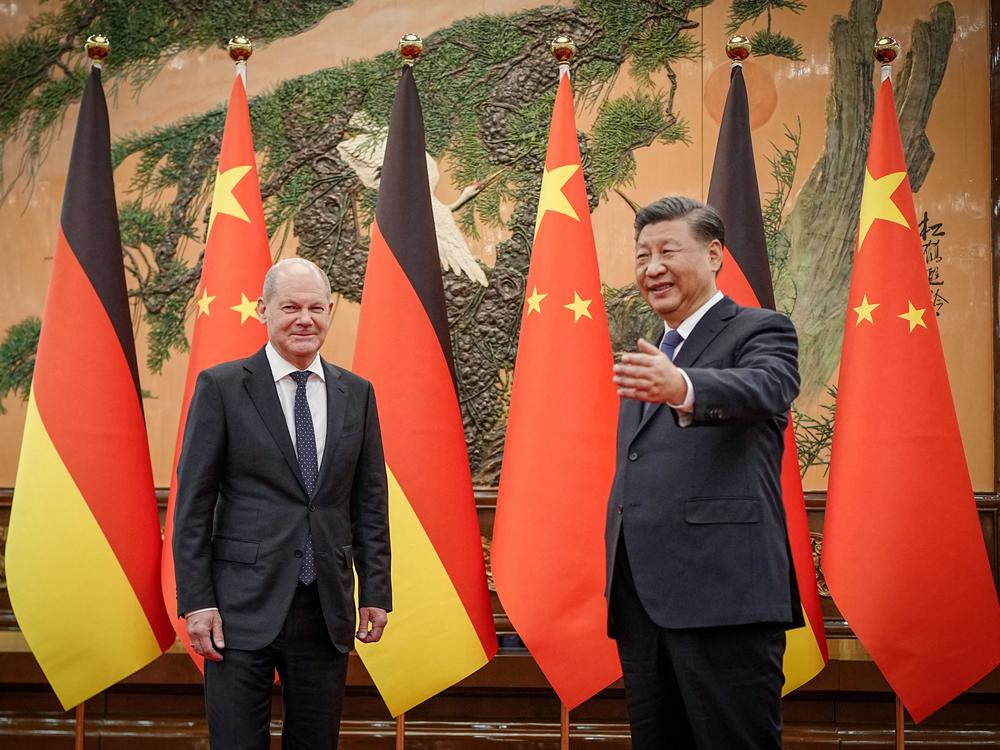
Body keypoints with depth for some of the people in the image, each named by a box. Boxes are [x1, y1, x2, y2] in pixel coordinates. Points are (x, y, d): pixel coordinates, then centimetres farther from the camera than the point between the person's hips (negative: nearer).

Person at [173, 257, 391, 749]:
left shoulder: (356, 394, 9)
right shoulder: (221, 387, -1)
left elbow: (370, 501, 11)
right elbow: (193, 501, -3)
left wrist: (375, 591, 6)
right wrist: (196, 601, -8)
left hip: (327, 610, 3)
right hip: (244, 607, -3)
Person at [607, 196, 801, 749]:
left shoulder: (760, 332, 0)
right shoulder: (650, 359, 23)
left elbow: (765, 389, -24)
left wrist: (681, 388, -44)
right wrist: (617, 589, 16)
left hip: (722, 597, -7)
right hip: (641, 601, 8)